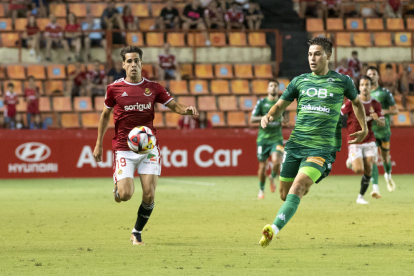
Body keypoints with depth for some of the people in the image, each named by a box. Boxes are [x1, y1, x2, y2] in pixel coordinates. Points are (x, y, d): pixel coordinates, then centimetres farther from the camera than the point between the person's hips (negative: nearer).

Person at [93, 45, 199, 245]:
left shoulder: (153, 88, 4)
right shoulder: (114, 88, 1)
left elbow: (174, 105, 8)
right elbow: (105, 115, 13)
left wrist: (186, 110, -15)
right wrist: (99, 143, 12)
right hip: (124, 149, -1)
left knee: (149, 195, -8)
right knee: (125, 195, -15)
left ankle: (137, 233, 15)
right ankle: (117, 188, 24)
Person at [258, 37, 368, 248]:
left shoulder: (342, 82, 5)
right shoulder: (300, 81, 10)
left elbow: (357, 102, 24)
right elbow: (280, 106, 18)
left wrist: (364, 129, 18)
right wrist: (268, 117, -3)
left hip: (321, 148, -4)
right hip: (295, 144, 4)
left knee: (297, 187, -24)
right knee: (284, 195, 8)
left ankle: (274, 229, -32)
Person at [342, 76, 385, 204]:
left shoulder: (376, 104, 2)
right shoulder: (352, 102, -9)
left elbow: (383, 124, 5)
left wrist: (377, 119, -17)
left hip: (369, 141, 3)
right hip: (355, 142, -3)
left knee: (368, 171, -4)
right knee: (358, 169, -15)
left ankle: (360, 197, 12)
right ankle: (351, 161, 22)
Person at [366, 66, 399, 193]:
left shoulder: (385, 92, 0)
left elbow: (395, 110, -1)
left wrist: (384, 111, -20)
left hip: (383, 130, -1)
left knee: (385, 157, 11)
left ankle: (388, 175, 43)